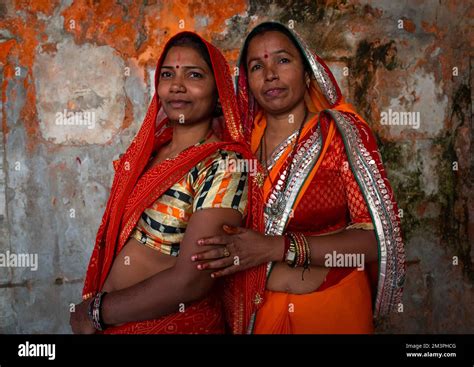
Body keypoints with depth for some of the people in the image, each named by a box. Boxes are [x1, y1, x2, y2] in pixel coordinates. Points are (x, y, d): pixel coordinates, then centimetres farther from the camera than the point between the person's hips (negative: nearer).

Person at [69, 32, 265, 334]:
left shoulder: (223, 167, -19)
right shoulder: (148, 150, 2)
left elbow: (190, 280, -24)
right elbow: (115, 236, 6)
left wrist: (97, 312, -13)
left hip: (177, 323, -5)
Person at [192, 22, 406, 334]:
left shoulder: (342, 132, -9)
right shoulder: (242, 140, 0)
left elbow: (377, 237, -16)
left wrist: (278, 248, -22)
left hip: (332, 309, -2)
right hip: (254, 309, 3)